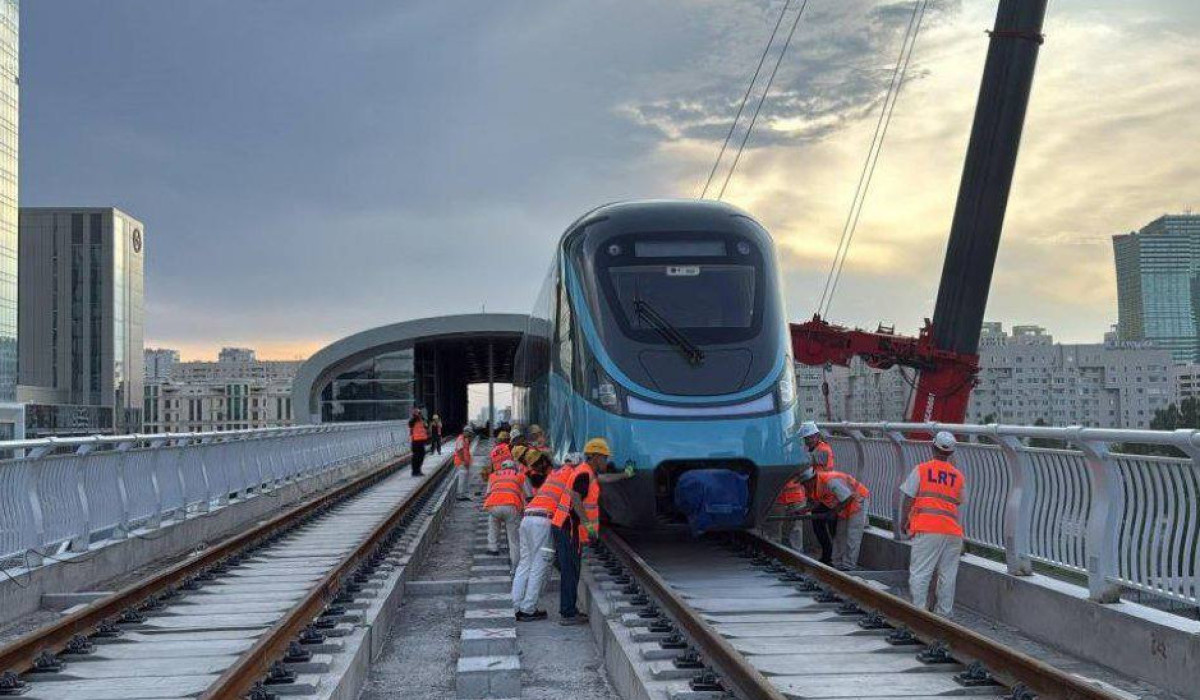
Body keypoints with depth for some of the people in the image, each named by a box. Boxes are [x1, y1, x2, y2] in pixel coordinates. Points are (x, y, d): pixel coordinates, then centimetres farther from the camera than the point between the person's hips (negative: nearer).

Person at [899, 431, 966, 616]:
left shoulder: (921, 469, 2)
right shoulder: (958, 476, 13)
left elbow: (908, 499, 0)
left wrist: (904, 522, 13)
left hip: (927, 529, -4)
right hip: (953, 531, 4)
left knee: (920, 573, -4)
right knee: (948, 576, 7)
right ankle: (943, 614, 10)